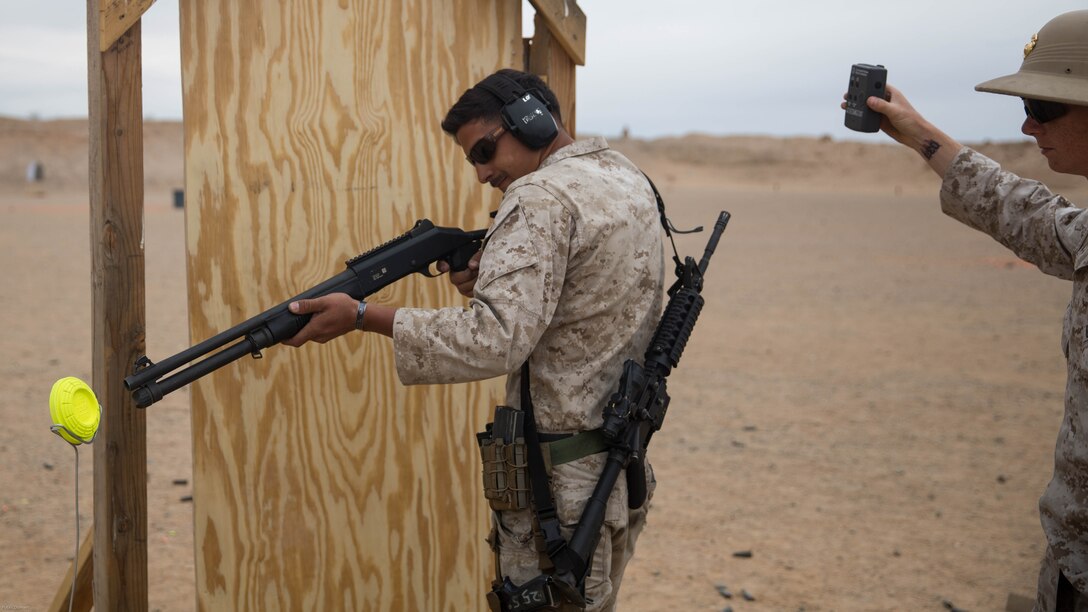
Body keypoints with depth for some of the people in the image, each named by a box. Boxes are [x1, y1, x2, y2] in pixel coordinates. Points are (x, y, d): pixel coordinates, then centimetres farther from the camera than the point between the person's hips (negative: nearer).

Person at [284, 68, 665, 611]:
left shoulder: (542, 198, -19)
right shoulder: (628, 178, 10)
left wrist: (361, 316, -26)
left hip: (562, 479, -9)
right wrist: (493, 279, 3)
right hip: (622, 461, 9)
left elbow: (495, 342, -29)